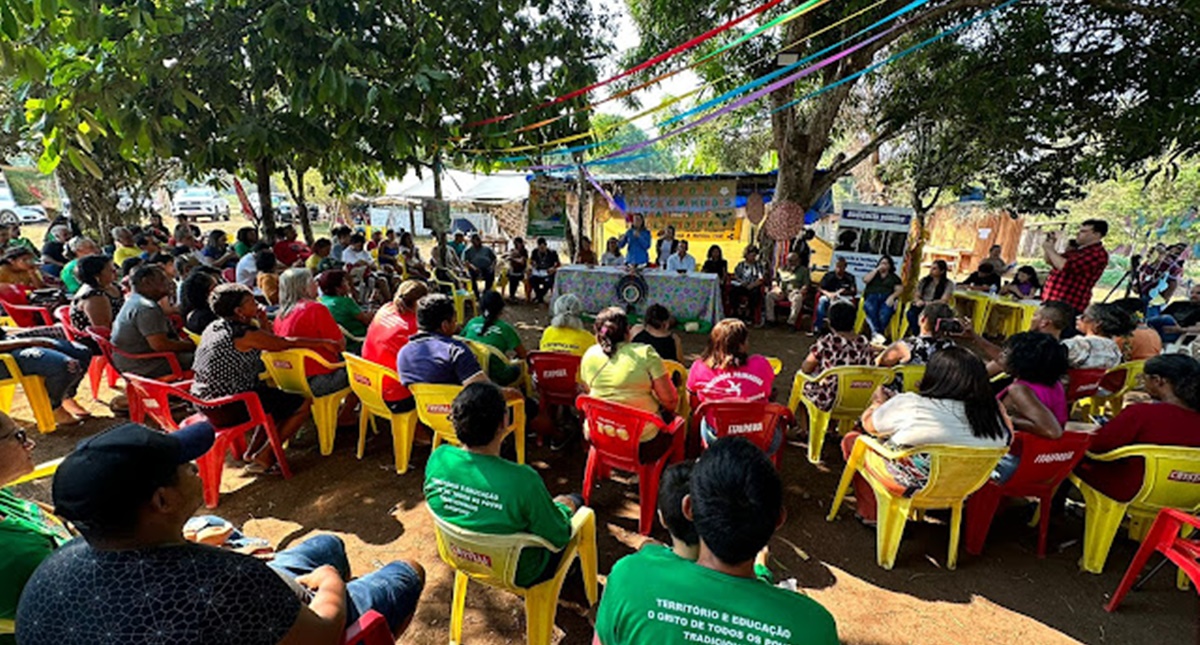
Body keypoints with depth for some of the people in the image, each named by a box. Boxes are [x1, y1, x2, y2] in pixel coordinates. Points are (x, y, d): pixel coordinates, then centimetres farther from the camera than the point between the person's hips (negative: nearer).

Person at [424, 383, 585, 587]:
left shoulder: (437, 458, -22)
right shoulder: (522, 481, -39)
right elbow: (559, 537, -23)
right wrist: (561, 508, -1)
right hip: (516, 573, -4)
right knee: (573, 501, 18)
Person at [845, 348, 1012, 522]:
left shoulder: (909, 404, -26)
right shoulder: (994, 414, -15)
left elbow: (869, 425, -9)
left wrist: (880, 401, 12)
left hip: (906, 486, -5)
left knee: (851, 438, 14)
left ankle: (871, 513, 19)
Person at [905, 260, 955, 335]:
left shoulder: (949, 284, 3)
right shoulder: (924, 280, 13)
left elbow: (944, 301, -8)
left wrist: (926, 303, -23)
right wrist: (918, 301, -14)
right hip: (921, 307, 3)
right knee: (911, 314, -34)